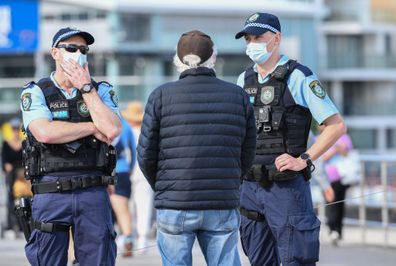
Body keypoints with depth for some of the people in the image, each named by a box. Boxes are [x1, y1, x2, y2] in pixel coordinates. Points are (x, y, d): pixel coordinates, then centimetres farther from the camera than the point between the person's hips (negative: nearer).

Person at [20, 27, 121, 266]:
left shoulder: (101, 91, 10)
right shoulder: (35, 93, 4)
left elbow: (112, 130, -9)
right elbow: (45, 133, -15)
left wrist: (86, 87, -5)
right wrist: (93, 128, -7)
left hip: (94, 194, 2)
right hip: (51, 194, -2)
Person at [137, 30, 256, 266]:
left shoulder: (161, 96, -2)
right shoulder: (239, 96, 4)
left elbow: (146, 155, 0)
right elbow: (247, 155, 8)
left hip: (174, 207, -1)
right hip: (224, 207, 1)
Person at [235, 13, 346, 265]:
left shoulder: (298, 77, -7)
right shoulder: (245, 80, 12)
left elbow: (337, 125, -10)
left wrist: (303, 160, -15)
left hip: (287, 186, -6)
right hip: (250, 186, 6)